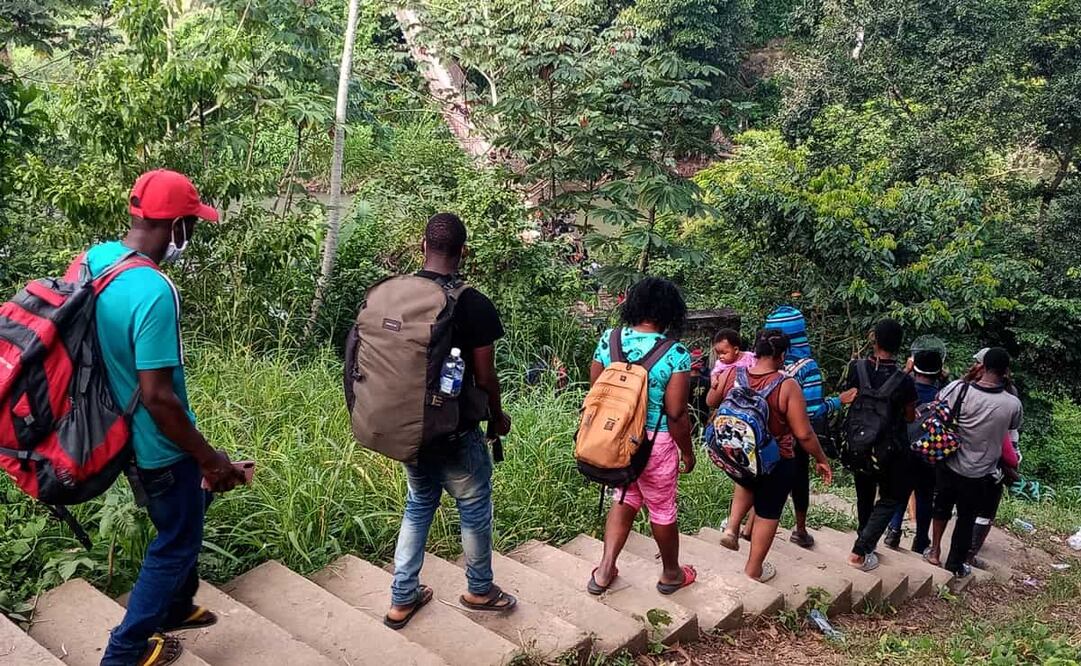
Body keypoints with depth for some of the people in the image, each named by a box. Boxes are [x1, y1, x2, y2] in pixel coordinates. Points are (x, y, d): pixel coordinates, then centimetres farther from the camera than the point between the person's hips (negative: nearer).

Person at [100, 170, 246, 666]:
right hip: (157, 444, -9)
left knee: (186, 514, 29)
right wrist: (209, 458, -19)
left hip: (120, 430, 9)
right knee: (176, 543, 14)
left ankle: (175, 607, 48)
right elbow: (157, 397, -30)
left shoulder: (94, 258, -4)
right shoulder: (153, 292, -32)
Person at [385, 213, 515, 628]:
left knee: (418, 504, 23)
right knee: (474, 507, 17)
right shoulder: (473, 305, -19)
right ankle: (479, 590, 35)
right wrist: (498, 417, 6)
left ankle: (402, 598, 28)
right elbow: (485, 378, -13)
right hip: (454, 432, -5)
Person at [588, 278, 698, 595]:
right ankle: (671, 574, 39)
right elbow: (676, 415, -17)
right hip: (655, 443, -4)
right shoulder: (676, 354, -19)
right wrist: (688, 452, -1)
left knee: (626, 499, 25)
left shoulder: (608, 341, -6)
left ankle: (605, 570, 26)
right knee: (662, 509, 17)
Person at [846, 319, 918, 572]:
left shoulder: (857, 368, -13)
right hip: (889, 450, -4)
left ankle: (867, 542, 39)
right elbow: (910, 417, -6)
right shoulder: (903, 381, -21)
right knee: (891, 498, 12)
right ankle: (860, 551, 2)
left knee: (865, 495, 22)